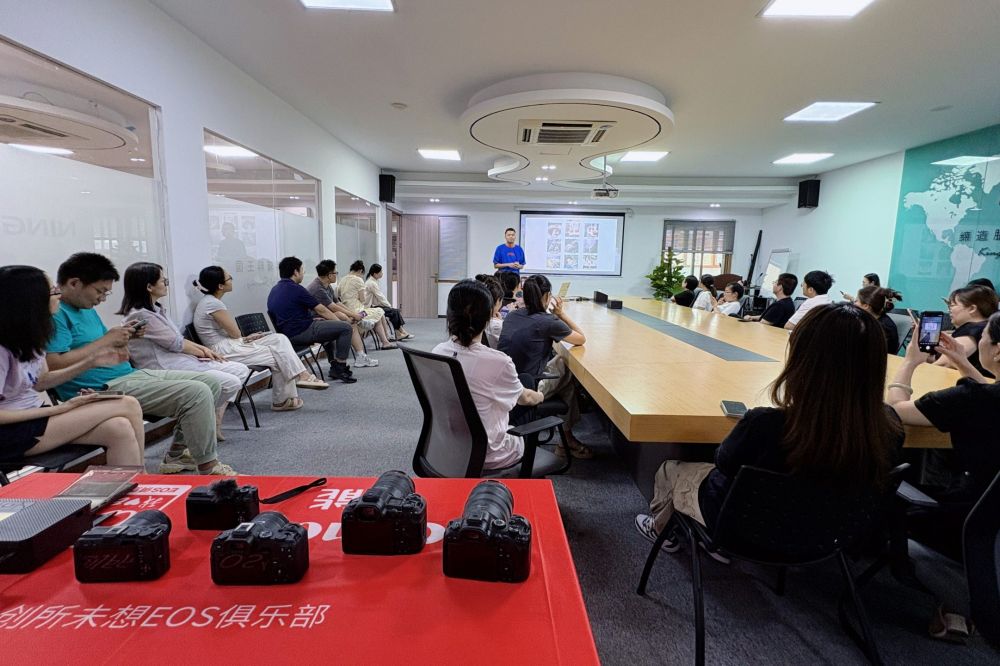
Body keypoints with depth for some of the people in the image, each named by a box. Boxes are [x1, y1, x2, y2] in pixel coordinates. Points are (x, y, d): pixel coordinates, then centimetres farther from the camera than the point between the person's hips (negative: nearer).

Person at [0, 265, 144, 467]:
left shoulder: (30, 336, 6)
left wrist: (92, 362, 2)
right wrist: (61, 408, -15)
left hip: (34, 415, 7)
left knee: (119, 429, -20)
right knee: (128, 406, -20)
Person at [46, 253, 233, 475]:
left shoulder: (87, 309, 19)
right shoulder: (55, 314, -11)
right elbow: (54, 365, -22)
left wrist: (123, 339, 3)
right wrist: (105, 340, -17)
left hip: (130, 374, 10)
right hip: (104, 387, -10)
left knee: (211, 383, 7)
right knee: (197, 393, -24)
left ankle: (177, 455, 13)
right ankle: (208, 468, -11)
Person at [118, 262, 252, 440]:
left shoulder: (155, 310, 16)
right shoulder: (141, 316, -14)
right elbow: (176, 344, -12)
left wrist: (204, 349, 2)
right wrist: (204, 352, 3)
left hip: (182, 360, 10)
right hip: (166, 370, -10)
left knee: (241, 370, 0)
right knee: (230, 383, -23)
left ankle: (214, 424, 1)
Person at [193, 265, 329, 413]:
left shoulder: (209, 301, 13)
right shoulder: (213, 303, -18)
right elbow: (235, 333, -14)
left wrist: (245, 338, 1)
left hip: (229, 345, 9)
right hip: (224, 352, -9)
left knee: (279, 339, -3)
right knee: (278, 357, -8)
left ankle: (302, 376, -10)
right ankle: (282, 401, 3)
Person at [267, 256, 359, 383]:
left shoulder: (274, 290, 14)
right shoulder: (295, 289, -15)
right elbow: (321, 310, -8)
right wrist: (339, 321, 4)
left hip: (287, 332, 10)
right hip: (301, 333, -10)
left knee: (327, 324, 31)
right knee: (346, 328, -10)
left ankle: (334, 365, 27)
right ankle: (340, 368, -3)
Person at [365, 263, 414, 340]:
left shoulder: (373, 282, 13)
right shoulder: (371, 283, -17)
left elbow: (381, 296, 13)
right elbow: (380, 298, -17)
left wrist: (389, 305, 4)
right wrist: (390, 306, -7)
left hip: (375, 305, 9)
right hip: (372, 307, -9)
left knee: (397, 310, -2)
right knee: (393, 312, -16)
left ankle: (402, 332, -6)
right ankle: (399, 334, -7)